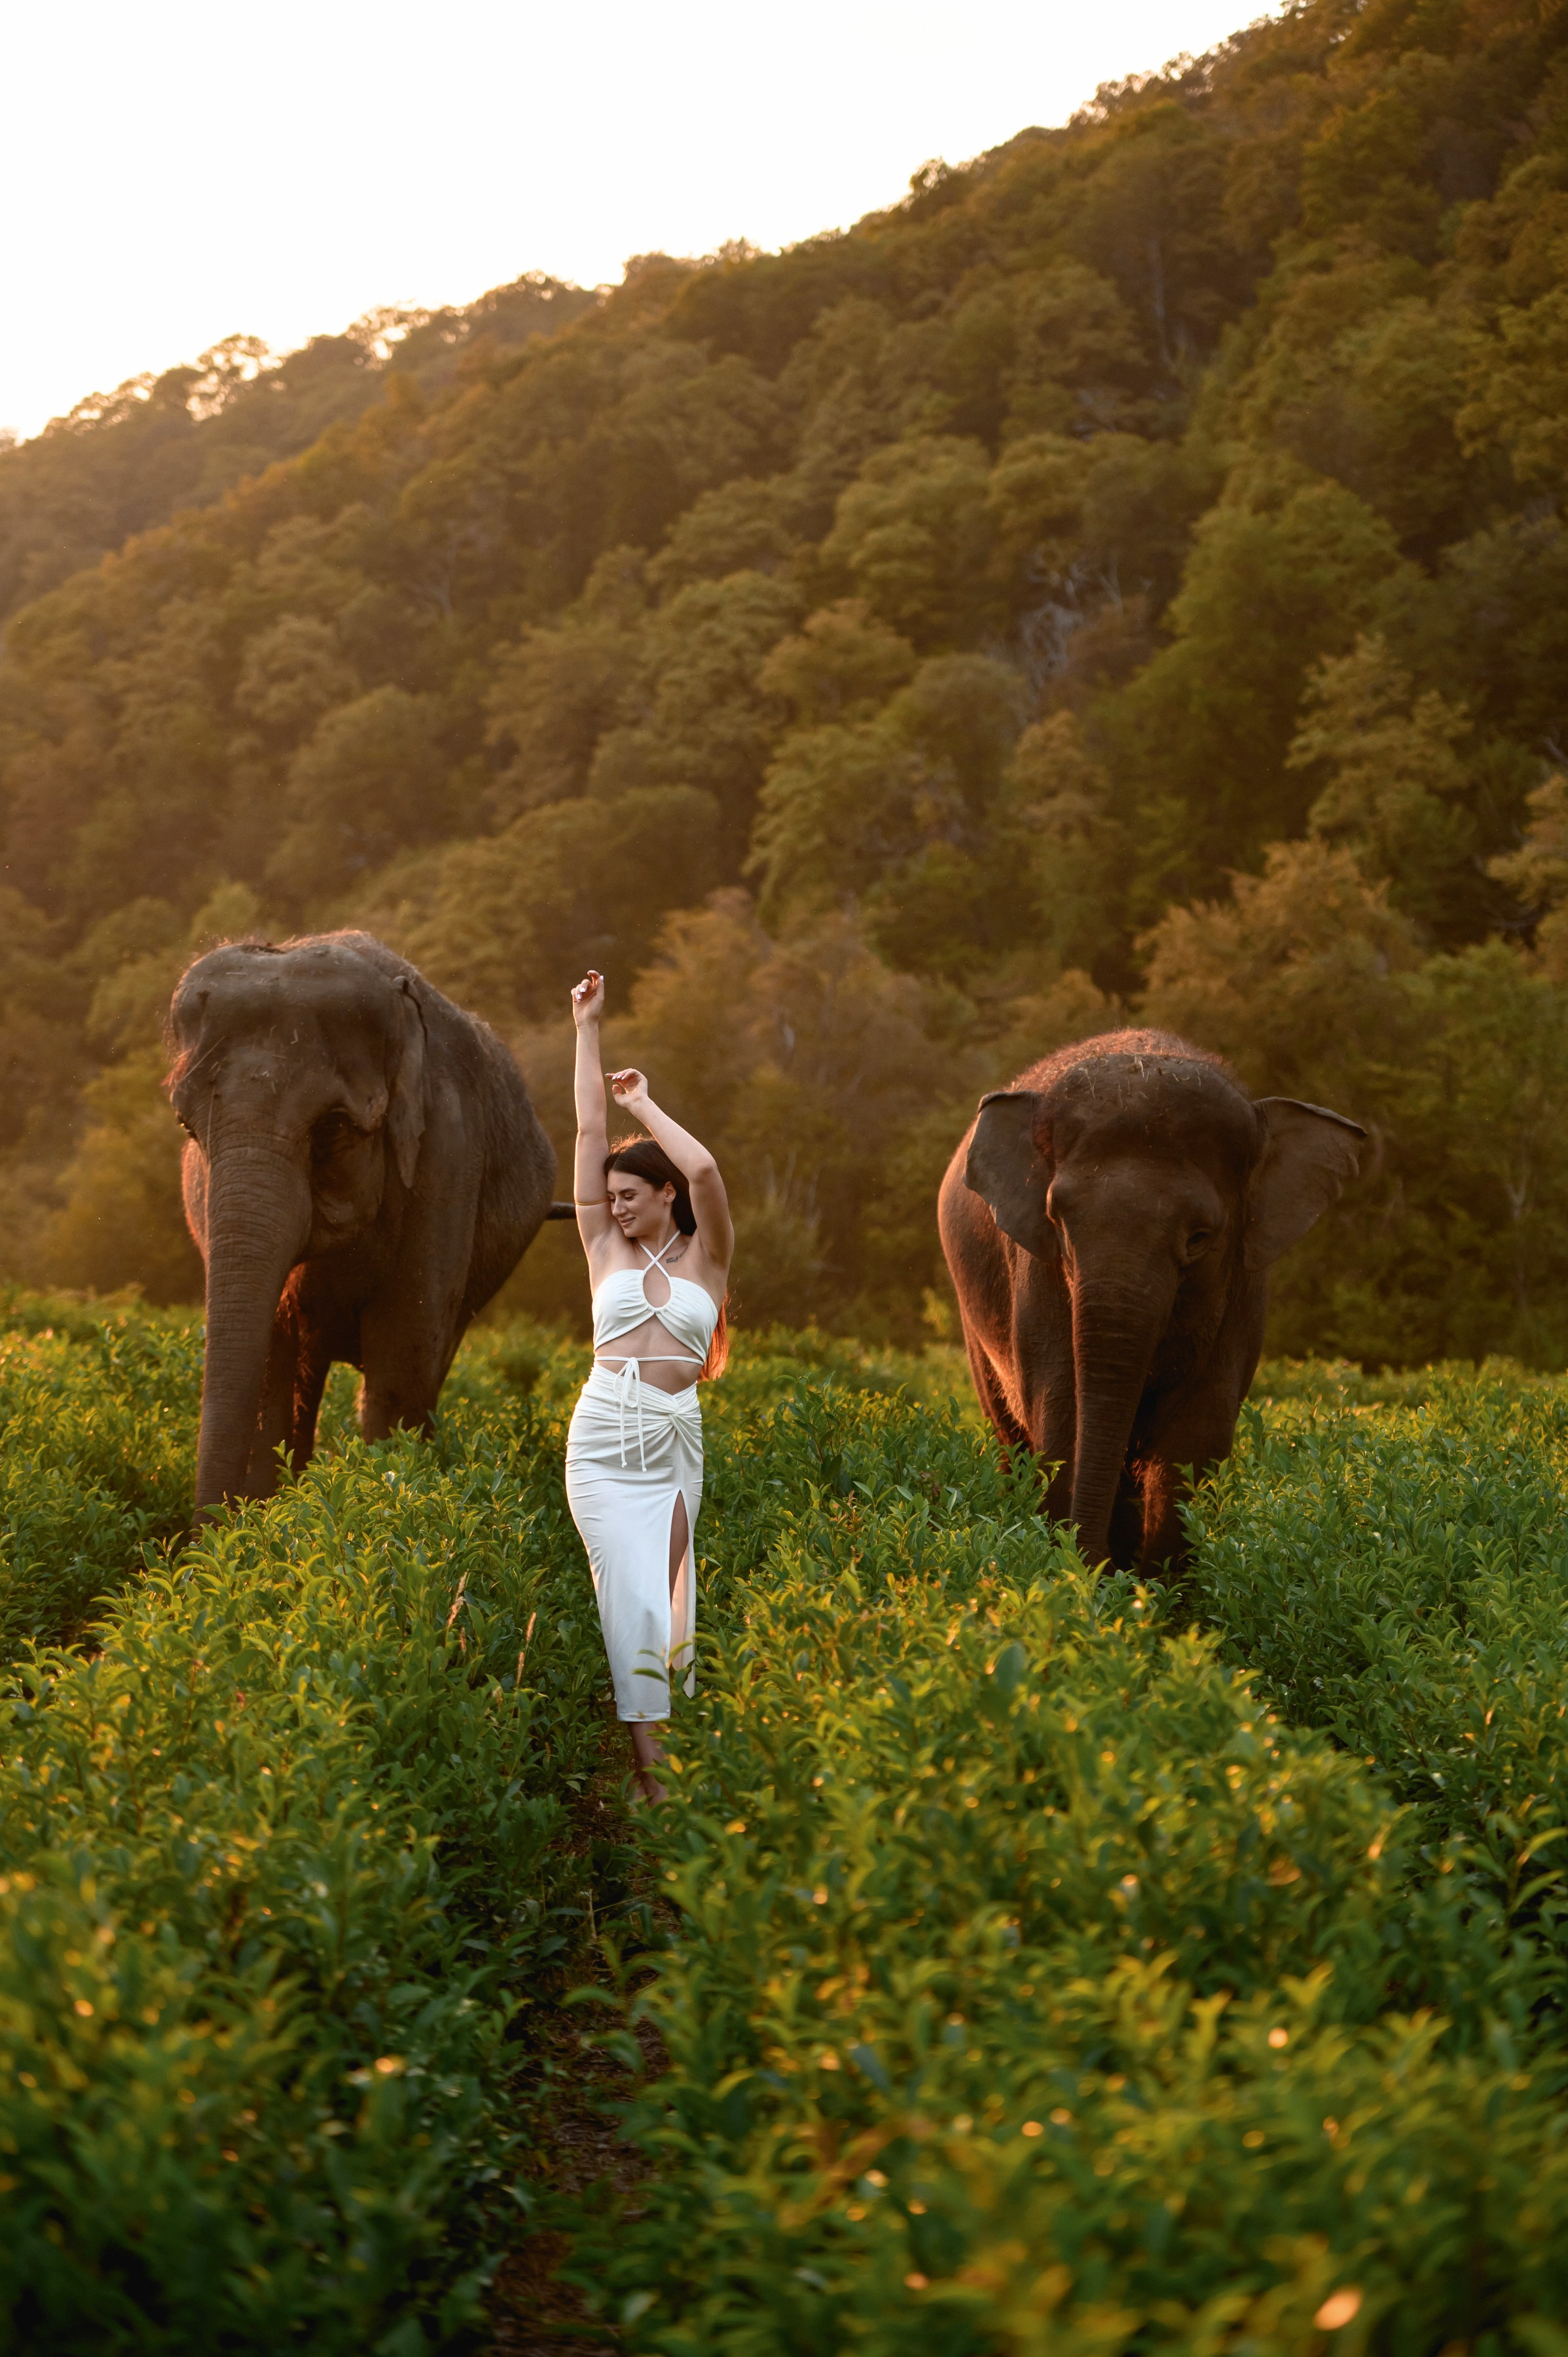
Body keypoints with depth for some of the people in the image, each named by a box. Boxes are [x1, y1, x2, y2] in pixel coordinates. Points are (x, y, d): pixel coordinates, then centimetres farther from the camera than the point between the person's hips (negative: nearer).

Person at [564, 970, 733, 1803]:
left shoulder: (706, 1257, 8)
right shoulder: (606, 1250, 10)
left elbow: (704, 1169, -9)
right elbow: (588, 1133, 9)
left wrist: (645, 1104, 4)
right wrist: (588, 1031, 9)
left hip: (676, 1440, 1)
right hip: (604, 1435, 0)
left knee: (663, 1593, 4)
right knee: (633, 1593, -8)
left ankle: (660, 1729, 14)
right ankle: (646, 1755, -8)